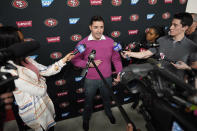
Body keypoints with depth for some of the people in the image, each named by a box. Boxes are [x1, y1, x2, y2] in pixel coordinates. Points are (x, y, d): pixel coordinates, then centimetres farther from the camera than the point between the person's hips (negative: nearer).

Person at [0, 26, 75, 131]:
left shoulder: (25, 59, -5)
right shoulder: (10, 71, -31)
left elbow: (46, 71, 1)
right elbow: (41, 90, -26)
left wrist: (64, 60, -4)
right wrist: (41, 79, -4)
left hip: (43, 101, 7)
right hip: (33, 110, -7)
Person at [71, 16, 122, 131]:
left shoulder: (110, 41, -7)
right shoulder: (83, 43, -13)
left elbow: (116, 59, 1)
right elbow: (75, 60, -6)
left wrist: (119, 73, -8)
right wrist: (89, 63, -19)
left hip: (107, 79, 2)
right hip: (90, 80, -2)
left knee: (107, 99, 27)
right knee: (88, 102, 20)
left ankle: (109, 112, 59)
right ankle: (86, 119, 50)